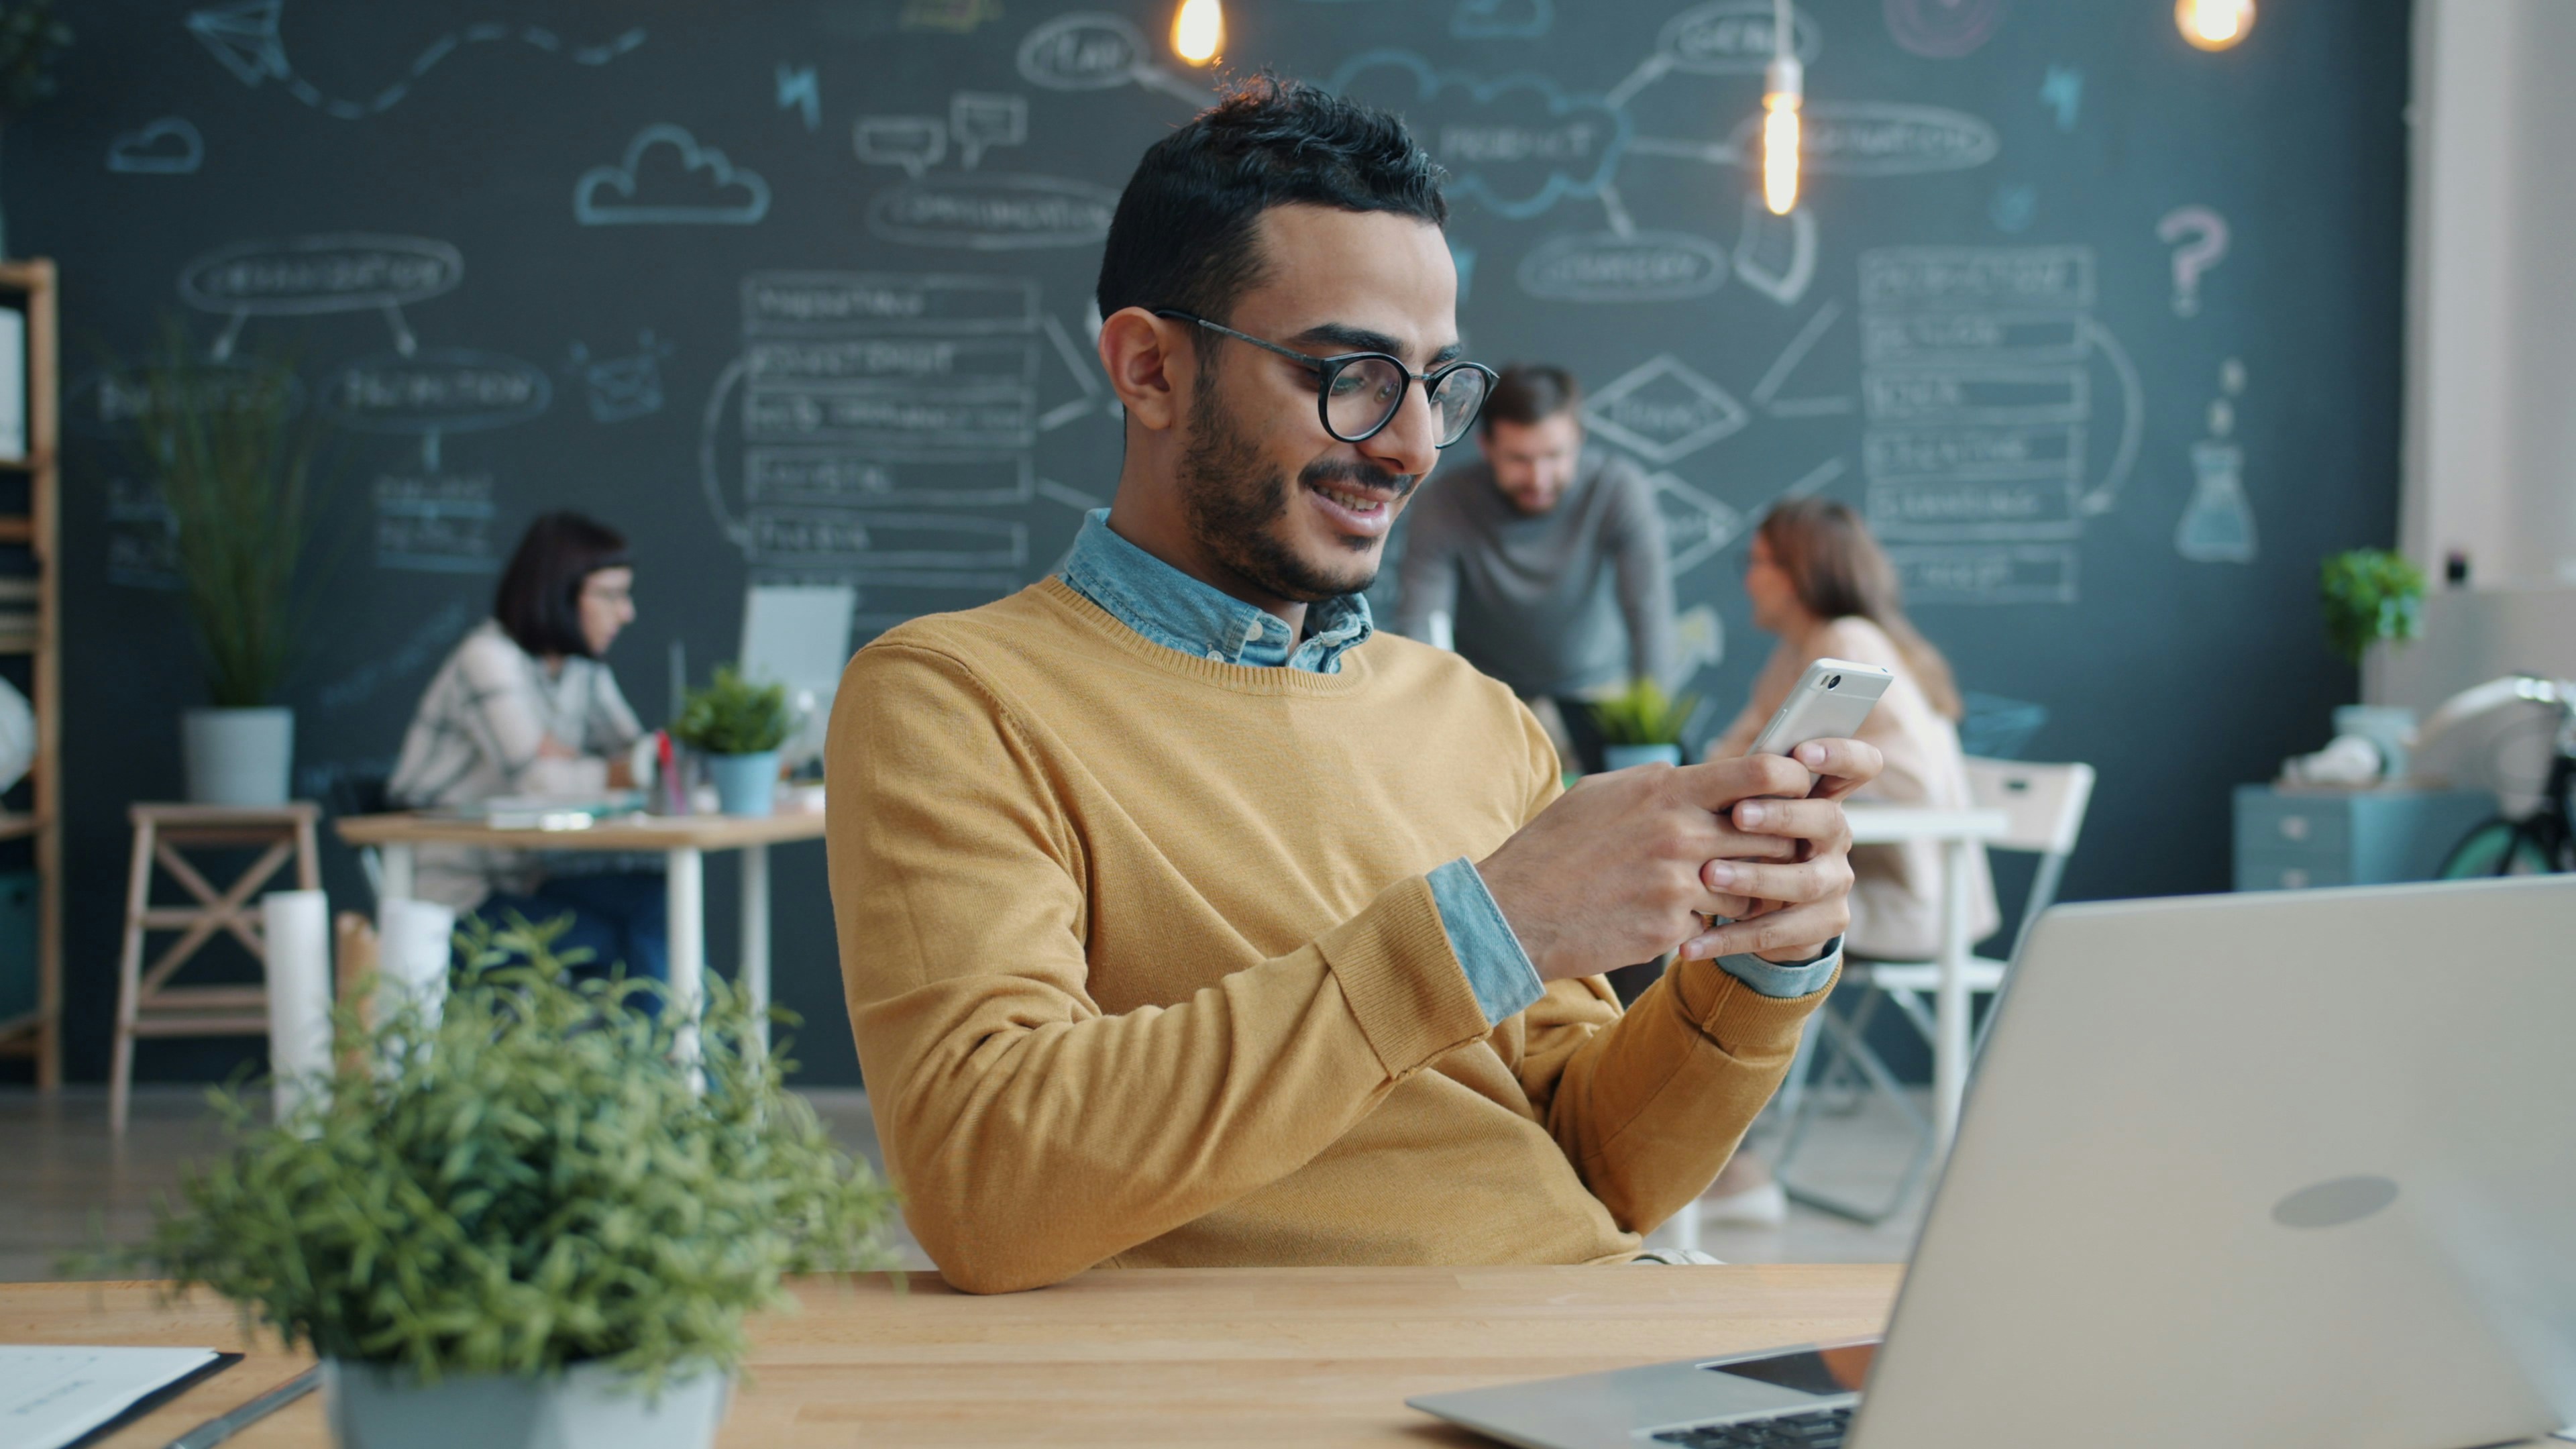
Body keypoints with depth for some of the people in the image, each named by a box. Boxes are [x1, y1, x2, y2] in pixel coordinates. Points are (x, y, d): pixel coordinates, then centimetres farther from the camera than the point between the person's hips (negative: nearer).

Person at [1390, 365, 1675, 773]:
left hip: (1595, 681, 0)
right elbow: (1418, 632, -26)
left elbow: (1649, 616, -27)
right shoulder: (1443, 505, -21)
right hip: (1489, 690, 0)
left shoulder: (1620, 490, -21)